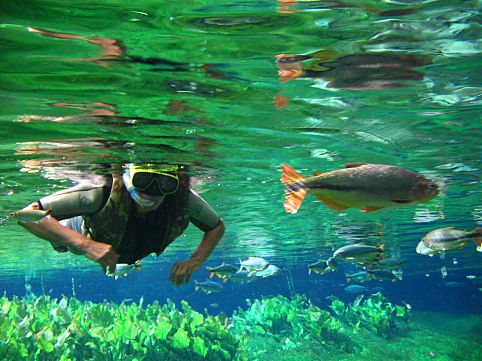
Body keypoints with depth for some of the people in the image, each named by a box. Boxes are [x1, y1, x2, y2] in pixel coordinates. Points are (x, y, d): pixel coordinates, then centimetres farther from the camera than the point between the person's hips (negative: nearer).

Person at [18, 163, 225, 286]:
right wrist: (85, 244, -61)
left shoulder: (183, 199, -41)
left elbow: (217, 227, -20)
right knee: (59, 242, 31)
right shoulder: (104, 192, -50)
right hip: (87, 234, -3)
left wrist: (195, 261, -39)